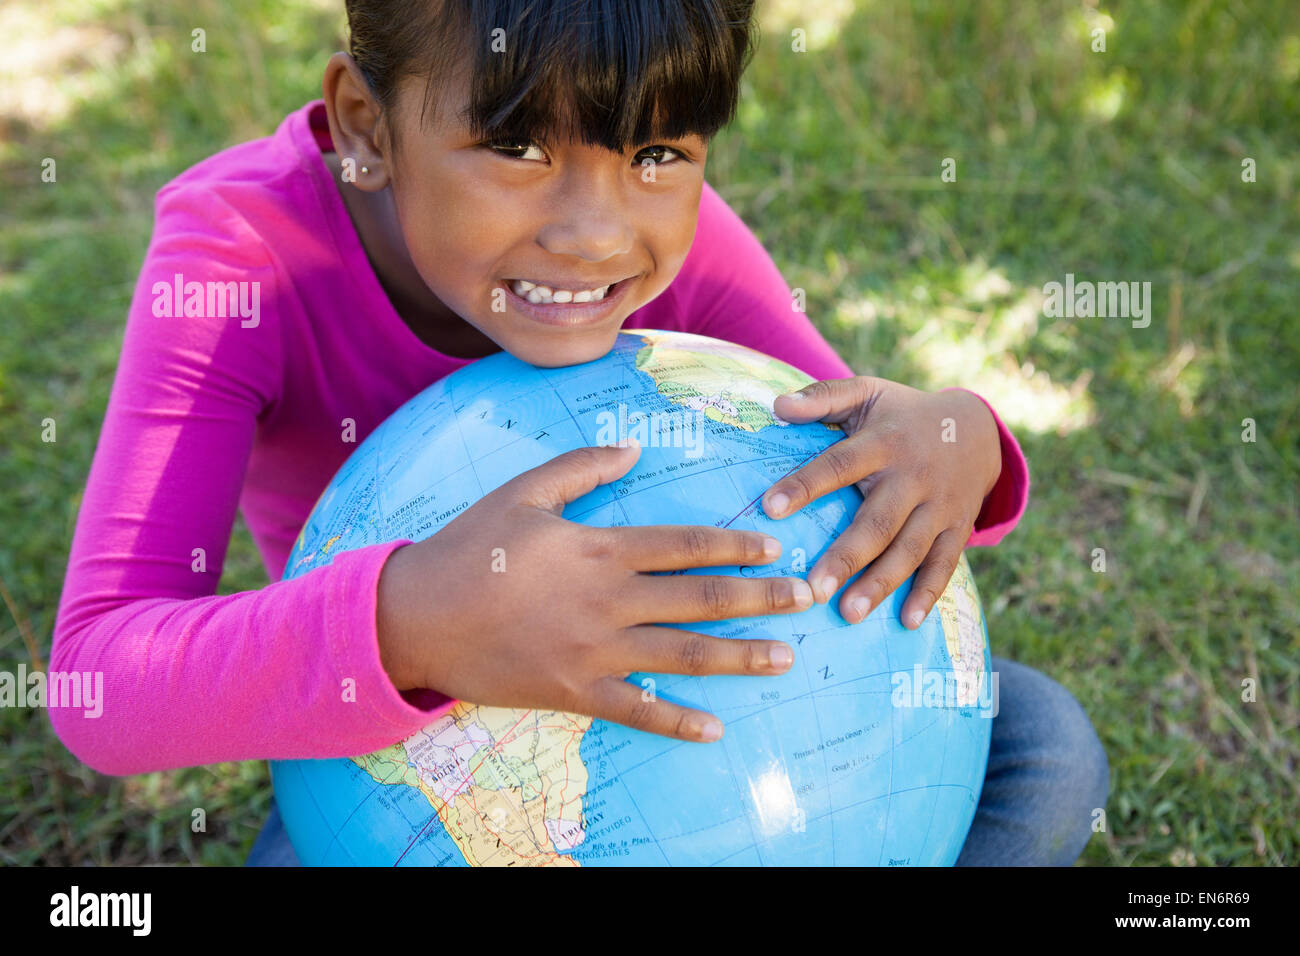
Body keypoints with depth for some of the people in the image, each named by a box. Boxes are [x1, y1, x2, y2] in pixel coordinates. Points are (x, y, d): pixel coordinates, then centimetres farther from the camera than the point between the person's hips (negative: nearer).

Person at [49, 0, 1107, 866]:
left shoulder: (671, 229, -17)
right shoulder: (244, 249, -26)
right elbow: (100, 680, -34)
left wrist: (955, 440, -34)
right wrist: (410, 626, -54)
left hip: (667, 693, 3)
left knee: (1045, 749, -12)